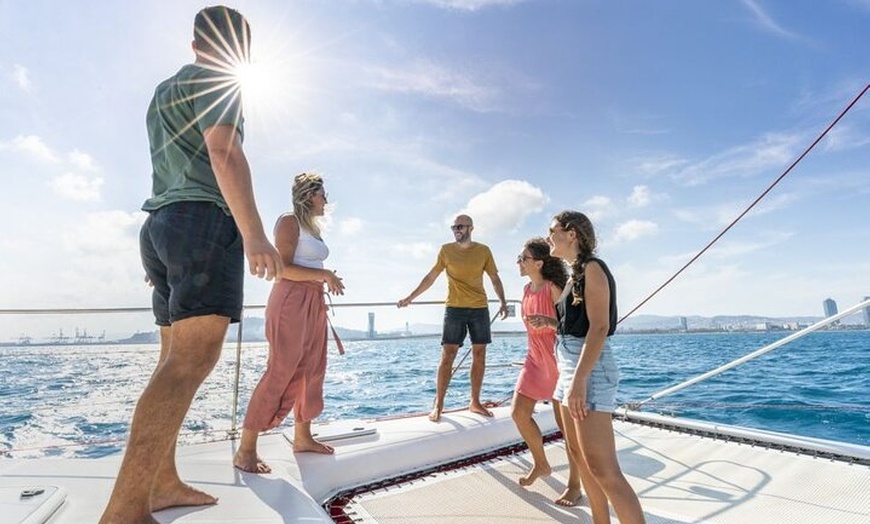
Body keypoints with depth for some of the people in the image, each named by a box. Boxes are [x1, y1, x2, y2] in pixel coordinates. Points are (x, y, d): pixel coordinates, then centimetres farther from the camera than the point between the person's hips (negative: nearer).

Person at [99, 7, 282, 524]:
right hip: (205, 222, -9)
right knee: (193, 360, -19)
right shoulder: (215, 83, 2)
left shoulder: (164, 92, 29)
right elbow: (224, 153, -15)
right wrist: (254, 231, -24)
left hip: (162, 226, 9)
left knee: (177, 359, 6)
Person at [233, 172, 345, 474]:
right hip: (290, 301, -9)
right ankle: (245, 451, -3)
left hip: (313, 304, 9)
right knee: (280, 373, -11)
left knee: (311, 371, 11)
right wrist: (324, 275, -16)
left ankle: (302, 437, 23)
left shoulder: (313, 227, 20)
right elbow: (283, 268, -15)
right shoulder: (289, 221, -5)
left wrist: (326, 280, 10)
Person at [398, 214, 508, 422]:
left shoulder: (483, 250, 5)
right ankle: (438, 405, 4)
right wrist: (409, 298, 6)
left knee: (479, 356, 6)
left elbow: (495, 278, 8)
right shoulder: (446, 250, 4)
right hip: (454, 309, -2)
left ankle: (475, 402, 19)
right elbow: (430, 277, 8)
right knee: (447, 356, -4)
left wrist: (503, 302, -5)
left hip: (480, 309, 2)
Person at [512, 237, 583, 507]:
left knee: (565, 423, 3)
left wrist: (550, 324, -31)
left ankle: (574, 485, 20)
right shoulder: (527, 289, 7)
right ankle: (540, 464, 28)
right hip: (535, 359, 8)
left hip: (558, 360, -7)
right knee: (518, 412, 5)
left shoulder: (553, 288, -16)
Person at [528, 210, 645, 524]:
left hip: (589, 369, -10)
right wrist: (549, 322, 9)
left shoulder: (592, 268, -11)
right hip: (570, 366, 10)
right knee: (583, 460, 15)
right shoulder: (575, 274, 15)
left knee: (602, 469, -9)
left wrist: (579, 380, -25)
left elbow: (599, 327, -20)